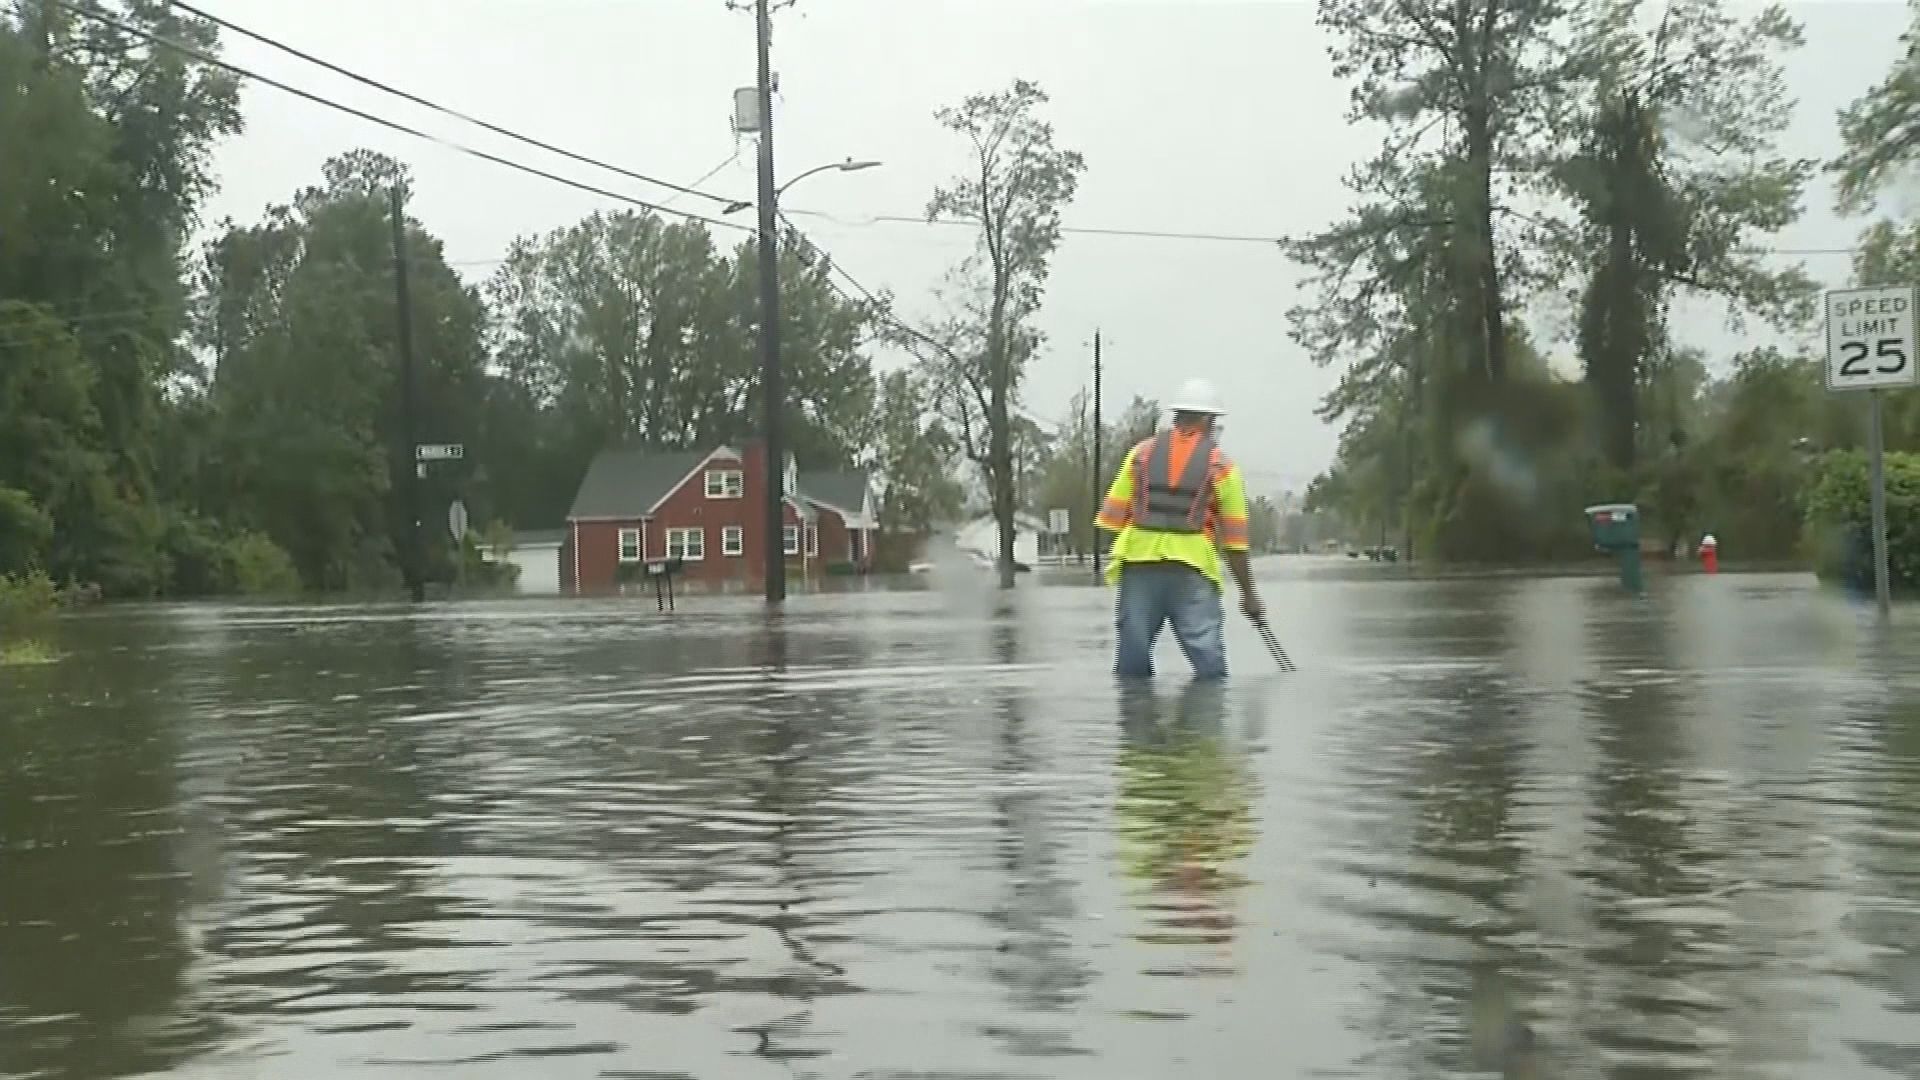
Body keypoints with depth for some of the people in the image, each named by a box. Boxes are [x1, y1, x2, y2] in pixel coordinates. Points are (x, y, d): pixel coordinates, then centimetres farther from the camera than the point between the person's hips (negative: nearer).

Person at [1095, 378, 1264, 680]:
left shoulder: (1142, 453, 11)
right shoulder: (1221, 465, 5)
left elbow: (1114, 516, 7)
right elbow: (1234, 539, 4)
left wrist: (1117, 562, 17)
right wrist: (1248, 593, 10)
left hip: (1139, 566, 2)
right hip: (1193, 571, -2)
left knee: (1133, 664, 7)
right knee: (1209, 663, -2)